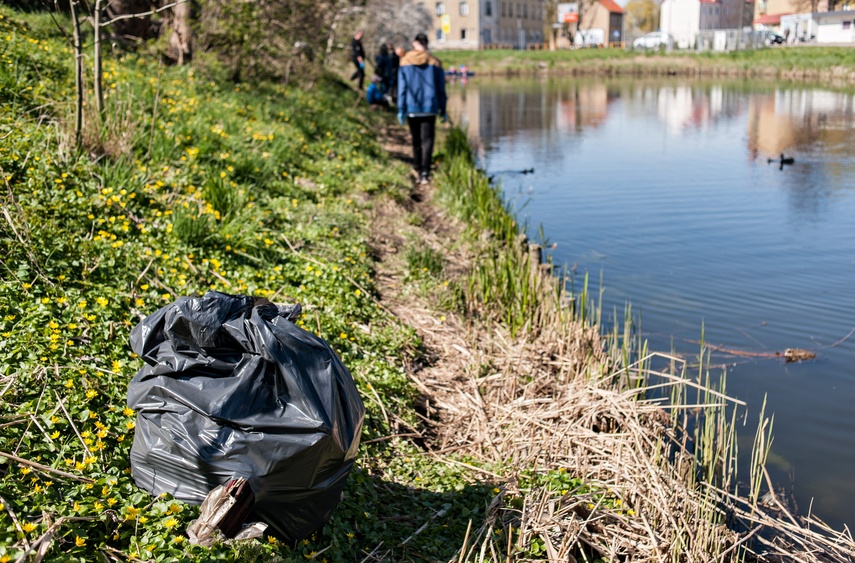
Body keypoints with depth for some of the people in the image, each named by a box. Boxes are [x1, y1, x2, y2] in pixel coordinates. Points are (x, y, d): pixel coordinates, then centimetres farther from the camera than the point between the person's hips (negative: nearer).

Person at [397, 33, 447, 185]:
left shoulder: (405, 62, 0)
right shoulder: (434, 62, -1)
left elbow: (402, 88, -3)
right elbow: (441, 89, 1)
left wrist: (401, 109, -1)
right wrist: (442, 110, 8)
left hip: (412, 108, 1)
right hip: (429, 108, -1)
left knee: (416, 140, 15)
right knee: (427, 140, -3)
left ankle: (419, 170, 23)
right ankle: (425, 172, -16)